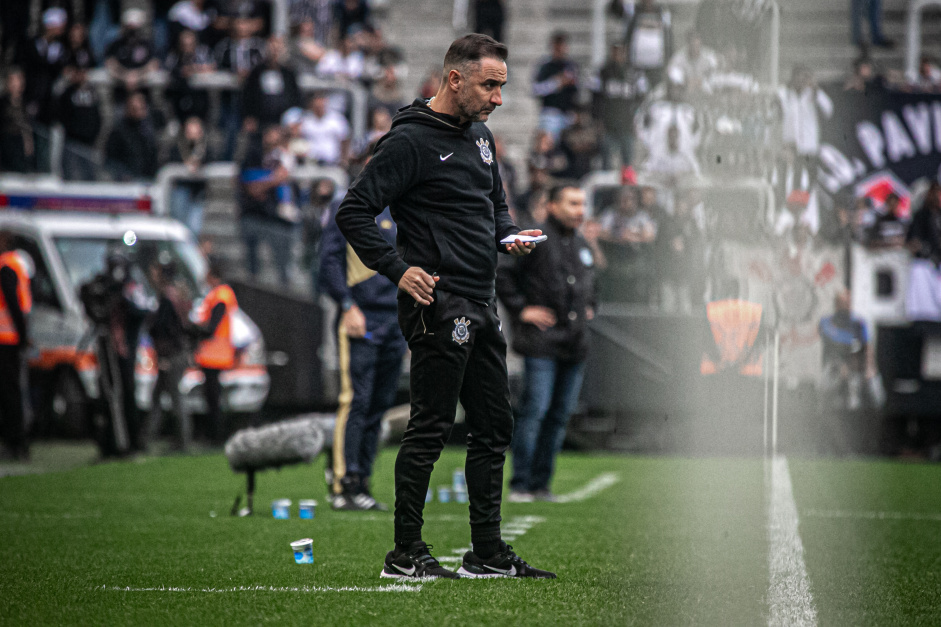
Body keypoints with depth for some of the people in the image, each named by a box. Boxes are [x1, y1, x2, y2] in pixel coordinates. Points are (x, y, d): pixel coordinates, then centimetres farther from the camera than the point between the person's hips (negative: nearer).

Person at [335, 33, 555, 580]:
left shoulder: (481, 136, 15)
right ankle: (406, 554, 0)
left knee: (495, 427, 10)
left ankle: (488, 553, 17)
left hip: (482, 306, 9)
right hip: (439, 304, -9)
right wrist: (398, 269, -21)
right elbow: (355, 212, -14)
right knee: (431, 428, -6)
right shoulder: (412, 140, -12)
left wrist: (510, 236, 7)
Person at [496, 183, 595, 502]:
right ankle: (520, 485, -5)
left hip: (575, 344, 7)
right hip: (542, 344, -7)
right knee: (535, 411, -11)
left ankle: (541, 484, 13)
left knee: (560, 415, 7)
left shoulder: (583, 246, 17)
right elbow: (501, 274, -9)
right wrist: (521, 309, -10)